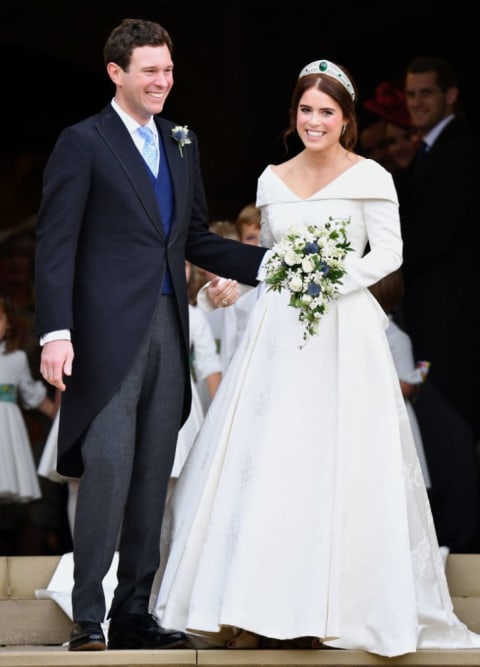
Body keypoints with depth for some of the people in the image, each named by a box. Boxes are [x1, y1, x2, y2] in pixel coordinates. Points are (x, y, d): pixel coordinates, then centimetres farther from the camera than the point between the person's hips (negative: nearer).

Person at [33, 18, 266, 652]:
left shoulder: (181, 144, 17)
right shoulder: (82, 143, -2)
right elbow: (55, 243, -7)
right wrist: (56, 332, -16)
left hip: (168, 331, 6)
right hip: (109, 332, -6)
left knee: (153, 479, 7)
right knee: (108, 468, -11)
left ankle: (134, 612, 14)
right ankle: (88, 617, -4)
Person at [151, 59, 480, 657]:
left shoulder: (369, 177, -1)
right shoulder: (273, 180, 13)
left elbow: (389, 252, -5)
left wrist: (336, 281, -17)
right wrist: (275, 283, 7)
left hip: (344, 333, -4)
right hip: (278, 332, 4)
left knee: (336, 466, -7)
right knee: (262, 459, -2)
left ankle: (330, 607, -2)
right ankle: (254, 607, 1)